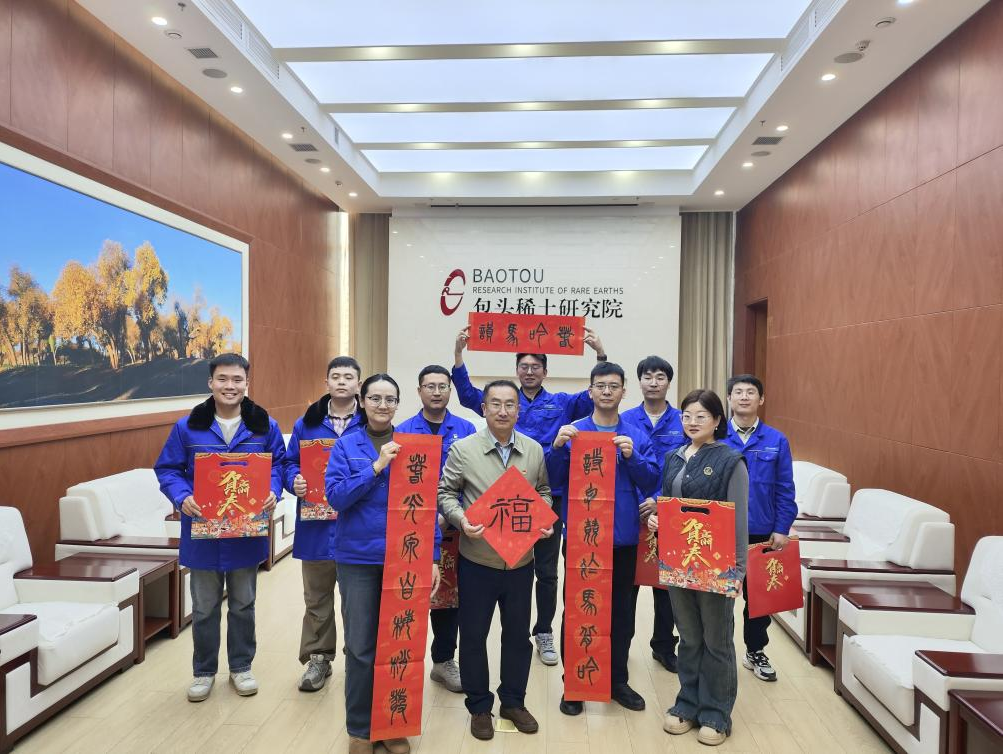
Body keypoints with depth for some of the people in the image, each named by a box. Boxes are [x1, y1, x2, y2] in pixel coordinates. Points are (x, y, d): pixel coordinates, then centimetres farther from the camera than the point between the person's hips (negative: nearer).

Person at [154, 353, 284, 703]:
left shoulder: (265, 426, -3)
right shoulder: (188, 427, -6)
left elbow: (279, 464, 4)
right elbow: (166, 469, -1)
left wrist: (273, 492, -15)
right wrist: (182, 497, -19)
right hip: (203, 533, 0)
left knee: (243, 604, 16)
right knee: (204, 607, 14)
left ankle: (241, 666, 34)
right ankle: (203, 671, 33)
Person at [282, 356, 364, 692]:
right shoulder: (307, 423, 6)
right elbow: (290, 462, 8)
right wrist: (294, 481, -11)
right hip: (316, 526, 2)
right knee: (316, 598, 14)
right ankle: (318, 658, 29)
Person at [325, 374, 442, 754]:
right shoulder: (346, 445, 0)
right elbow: (335, 495, -11)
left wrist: (432, 557, -4)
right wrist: (377, 465, -20)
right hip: (358, 558, -1)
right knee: (361, 648, 8)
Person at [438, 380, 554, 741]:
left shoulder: (534, 449, 1)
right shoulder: (463, 449, -7)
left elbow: (543, 491, 12)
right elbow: (445, 493, -3)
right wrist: (461, 520, -19)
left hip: (521, 559, 3)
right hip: (477, 560, -2)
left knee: (518, 633, 15)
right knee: (474, 634, 10)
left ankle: (513, 702, 35)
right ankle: (479, 707, 30)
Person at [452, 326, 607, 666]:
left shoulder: (561, 403, 6)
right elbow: (467, 394, -5)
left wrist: (600, 353, -18)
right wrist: (458, 353, -18)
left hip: (550, 497, 0)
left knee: (547, 571, 10)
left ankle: (544, 633, 26)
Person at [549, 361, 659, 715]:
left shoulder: (637, 436, 4)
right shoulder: (572, 432, 0)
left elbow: (650, 483, -2)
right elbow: (555, 480, -3)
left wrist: (632, 456, -18)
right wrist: (557, 447, -20)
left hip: (624, 538, 2)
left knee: (622, 612, 13)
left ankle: (618, 681, 31)